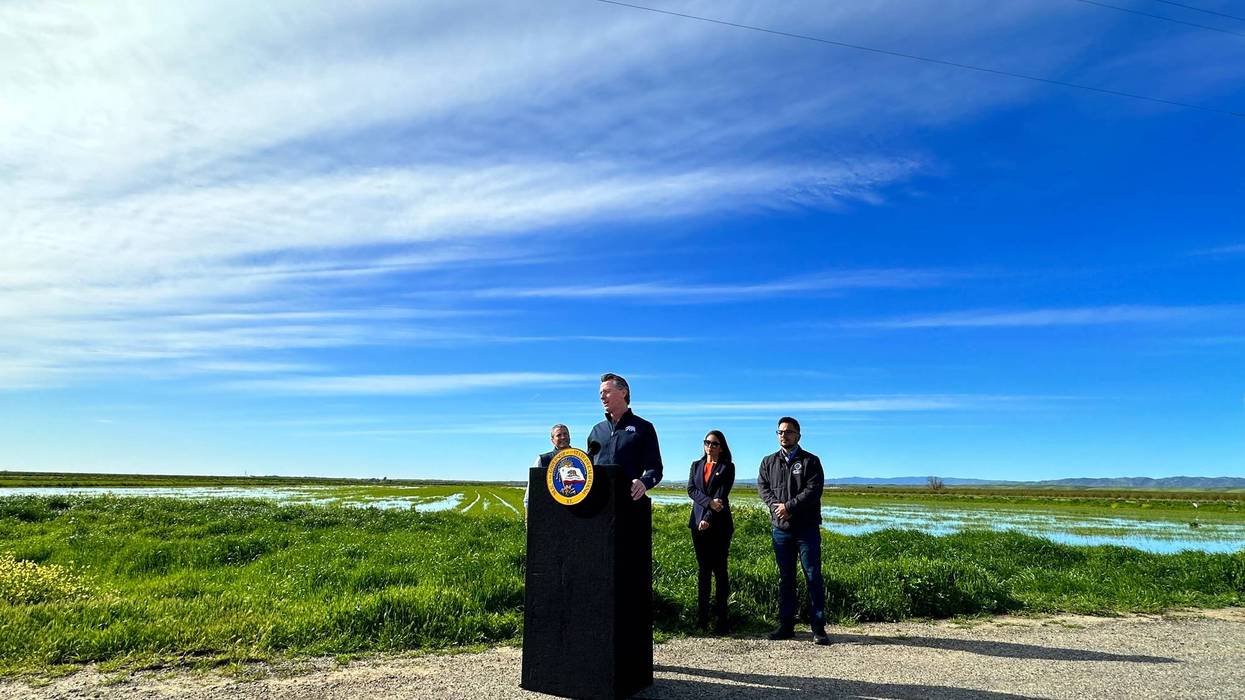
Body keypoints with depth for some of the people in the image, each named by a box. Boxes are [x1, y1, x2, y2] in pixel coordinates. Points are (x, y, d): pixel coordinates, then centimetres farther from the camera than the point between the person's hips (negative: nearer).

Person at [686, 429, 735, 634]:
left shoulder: (727, 467, 3)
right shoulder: (696, 465, 16)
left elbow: (722, 495, -7)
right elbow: (691, 489, 2)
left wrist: (709, 519, -15)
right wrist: (709, 502, -14)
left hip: (719, 524, -3)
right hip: (698, 523, 4)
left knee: (720, 570, -2)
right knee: (703, 570, 5)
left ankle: (721, 618, 1)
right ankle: (701, 618, 7)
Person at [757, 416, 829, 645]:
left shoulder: (810, 461, 1)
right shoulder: (769, 462, 14)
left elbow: (813, 490, -9)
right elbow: (762, 486, 5)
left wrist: (789, 507, -16)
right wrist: (775, 506, -13)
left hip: (807, 528, -3)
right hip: (780, 528, 4)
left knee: (813, 576, -3)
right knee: (785, 577, 9)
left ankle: (818, 628, 2)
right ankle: (786, 625, 16)